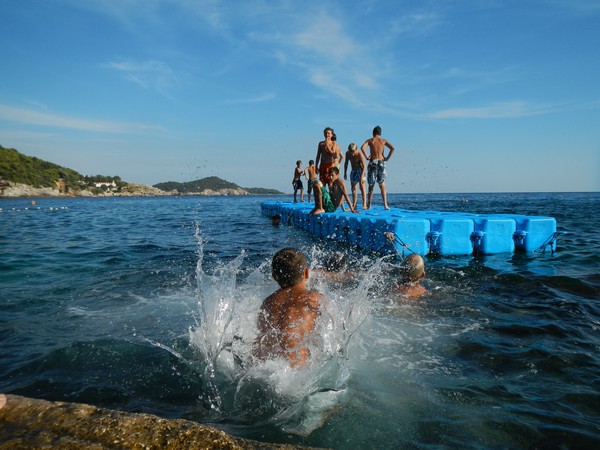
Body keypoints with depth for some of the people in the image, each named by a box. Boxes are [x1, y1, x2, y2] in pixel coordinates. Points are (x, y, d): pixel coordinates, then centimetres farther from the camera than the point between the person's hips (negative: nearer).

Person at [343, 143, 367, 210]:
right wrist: (345, 173, 6)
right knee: (353, 188, 4)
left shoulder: (359, 154, -21)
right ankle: (354, 205, 9)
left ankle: (364, 204, -12)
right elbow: (346, 163, 8)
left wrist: (362, 175, -30)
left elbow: (363, 165, -22)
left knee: (362, 187, -11)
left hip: (360, 170, -5)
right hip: (353, 171, 5)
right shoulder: (347, 153, -6)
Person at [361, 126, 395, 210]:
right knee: (382, 185, 6)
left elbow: (362, 147, -14)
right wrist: (387, 158, 0)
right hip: (381, 162, 1)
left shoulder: (370, 140, 4)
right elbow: (392, 148, -5)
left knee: (371, 184, 7)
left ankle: (369, 204, 8)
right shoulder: (383, 141, 8)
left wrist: (367, 157, -6)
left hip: (373, 162, -1)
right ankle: (385, 204, -3)